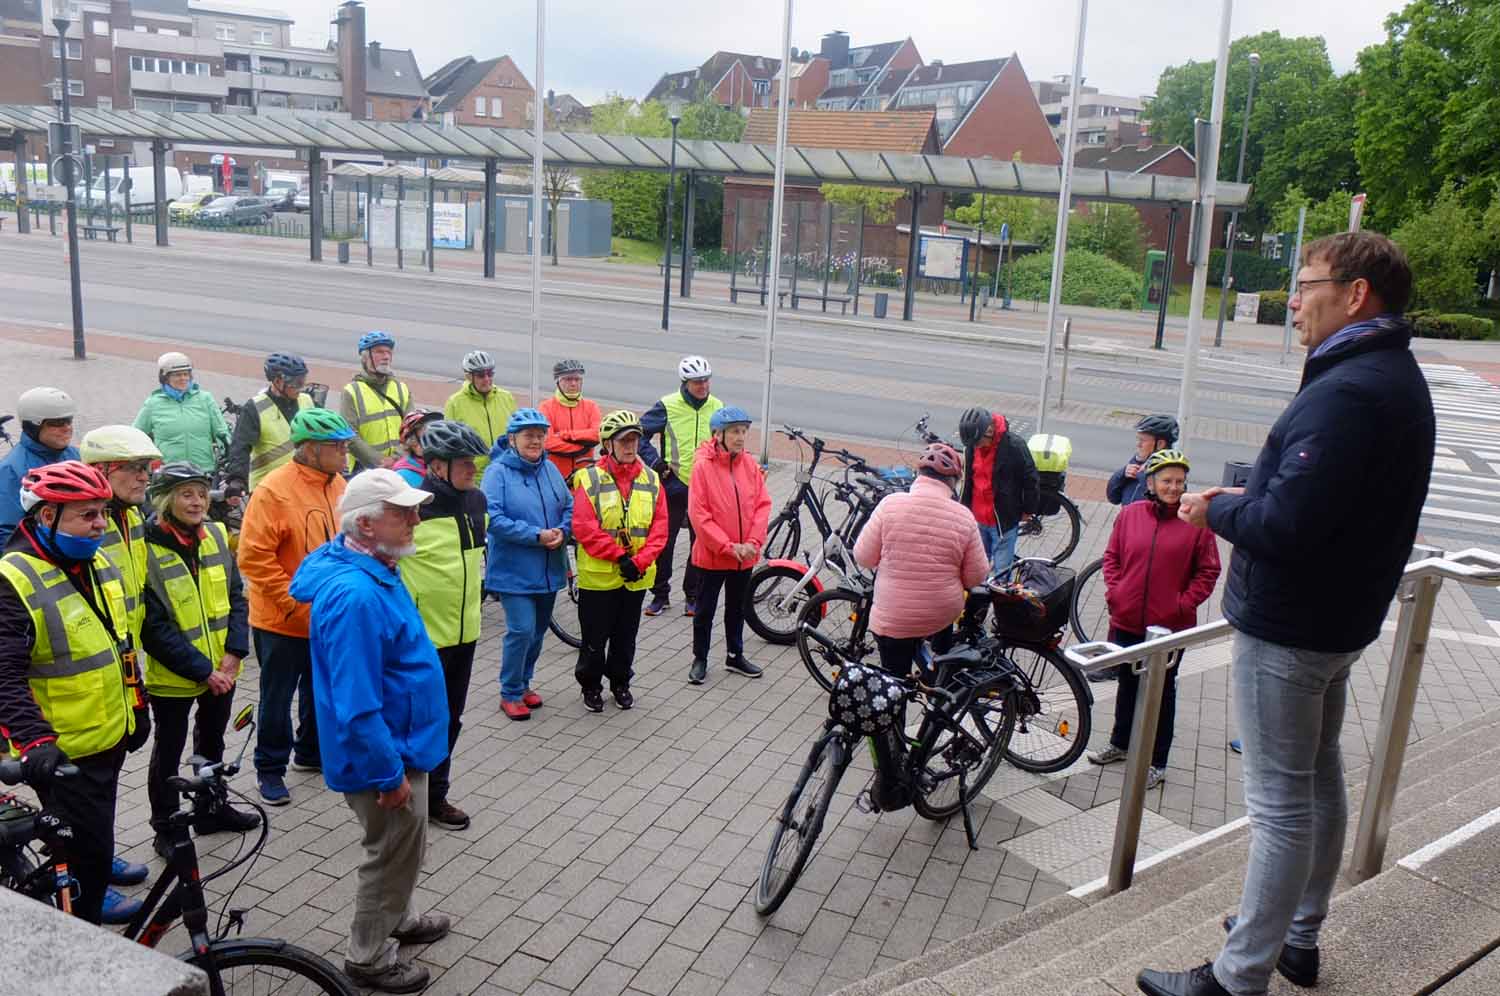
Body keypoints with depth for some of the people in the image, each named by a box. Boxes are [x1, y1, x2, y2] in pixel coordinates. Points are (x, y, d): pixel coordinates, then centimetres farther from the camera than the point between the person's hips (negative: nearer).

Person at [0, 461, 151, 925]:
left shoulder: (98, 564, 6)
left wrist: (138, 707, 19)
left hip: (110, 739, 8)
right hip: (62, 755, -7)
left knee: (94, 849, 21)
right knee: (88, 857, -1)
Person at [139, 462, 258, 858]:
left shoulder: (216, 536, -2)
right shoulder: (146, 548, -18)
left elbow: (236, 597, 3)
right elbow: (153, 626, -19)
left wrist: (234, 653, -10)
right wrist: (202, 669, -19)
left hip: (222, 669, 6)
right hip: (173, 675, -6)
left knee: (212, 740, 23)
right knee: (169, 751, 11)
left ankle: (213, 809, 42)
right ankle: (166, 829, 27)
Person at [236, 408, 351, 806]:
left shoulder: (338, 485, 1)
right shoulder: (275, 490, -19)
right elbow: (254, 558, -20)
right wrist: (294, 603, -19)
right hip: (283, 621, -6)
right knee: (277, 698, 9)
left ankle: (311, 752, 41)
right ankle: (270, 769, 25)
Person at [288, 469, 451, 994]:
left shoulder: (375, 570, 1)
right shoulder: (354, 595, -32)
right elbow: (356, 705, -31)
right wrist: (390, 773, -23)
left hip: (398, 742, 10)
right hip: (382, 754, -10)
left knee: (402, 846, 27)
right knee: (393, 851, 9)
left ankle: (397, 918, 48)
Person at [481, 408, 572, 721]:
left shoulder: (550, 469, 6)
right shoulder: (498, 472, -11)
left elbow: (569, 506, 11)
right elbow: (494, 519, -19)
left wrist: (562, 531, -10)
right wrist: (537, 536, -21)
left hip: (549, 569, 6)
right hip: (514, 570, -6)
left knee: (539, 628, 16)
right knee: (522, 630, -10)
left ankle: (523, 683, 35)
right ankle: (510, 694, 8)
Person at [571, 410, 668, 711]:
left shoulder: (651, 480, 4)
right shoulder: (589, 479, -9)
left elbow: (659, 527, 1)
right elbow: (584, 527, -14)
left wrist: (640, 561, -12)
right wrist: (619, 556, -16)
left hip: (636, 576, 4)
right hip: (598, 575, -3)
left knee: (626, 636, 16)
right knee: (595, 637, 8)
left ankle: (621, 683, 34)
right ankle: (591, 685, 27)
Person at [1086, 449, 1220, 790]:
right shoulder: (1129, 514, -1)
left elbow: (1208, 571, -4)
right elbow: (1111, 556, 7)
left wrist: (1184, 603, -12)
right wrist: (1113, 592, -3)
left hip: (1170, 626, -3)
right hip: (1126, 621, 3)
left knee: (1162, 691, 10)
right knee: (1128, 685, 20)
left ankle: (1156, 762, 21)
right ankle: (1120, 743, 38)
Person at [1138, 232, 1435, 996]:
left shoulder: (1347, 393, -25)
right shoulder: (1397, 379, 9)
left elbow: (1285, 527, -30)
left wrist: (1216, 510, -12)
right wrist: (1249, 498, 4)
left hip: (1286, 629, -11)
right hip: (1342, 617, 11)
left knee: (1280, 804, -2)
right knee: (1320, 780, 21)